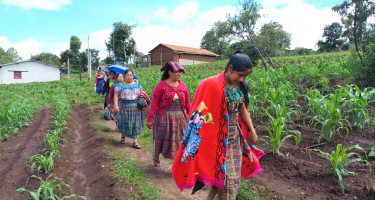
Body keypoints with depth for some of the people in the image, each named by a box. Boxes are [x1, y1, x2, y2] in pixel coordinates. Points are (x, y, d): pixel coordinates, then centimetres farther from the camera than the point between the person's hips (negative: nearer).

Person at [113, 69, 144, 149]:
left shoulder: (137, 84, 10)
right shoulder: (120, 85, 0)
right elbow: (116, 95, -5)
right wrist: (116, 105, -17)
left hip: (136, 108, 2)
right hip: (124, 107, -2)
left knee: (135, 124, 1)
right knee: (124, 123, 6)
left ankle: (135, 141, 6)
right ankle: (123, 136, 34)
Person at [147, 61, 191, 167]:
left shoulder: (183, 86, 5)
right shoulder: (161, 85, -8)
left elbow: (187, 103, 8)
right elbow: (154, 103, -9)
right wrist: (150, 119, -11)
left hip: (180, 118, 3)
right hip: (164, 117, -3)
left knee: (180, 141, 4)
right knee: (160, 139, 14)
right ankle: (156, 157, 42)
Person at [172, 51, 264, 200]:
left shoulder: (240, 86, 1)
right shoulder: (212, 85, -20)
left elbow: (242, 109, 11)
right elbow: (201, 114, -17)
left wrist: (252, 130, 14)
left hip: (235, 136, 7)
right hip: (218, 137, -7)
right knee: (225, 172, 3)